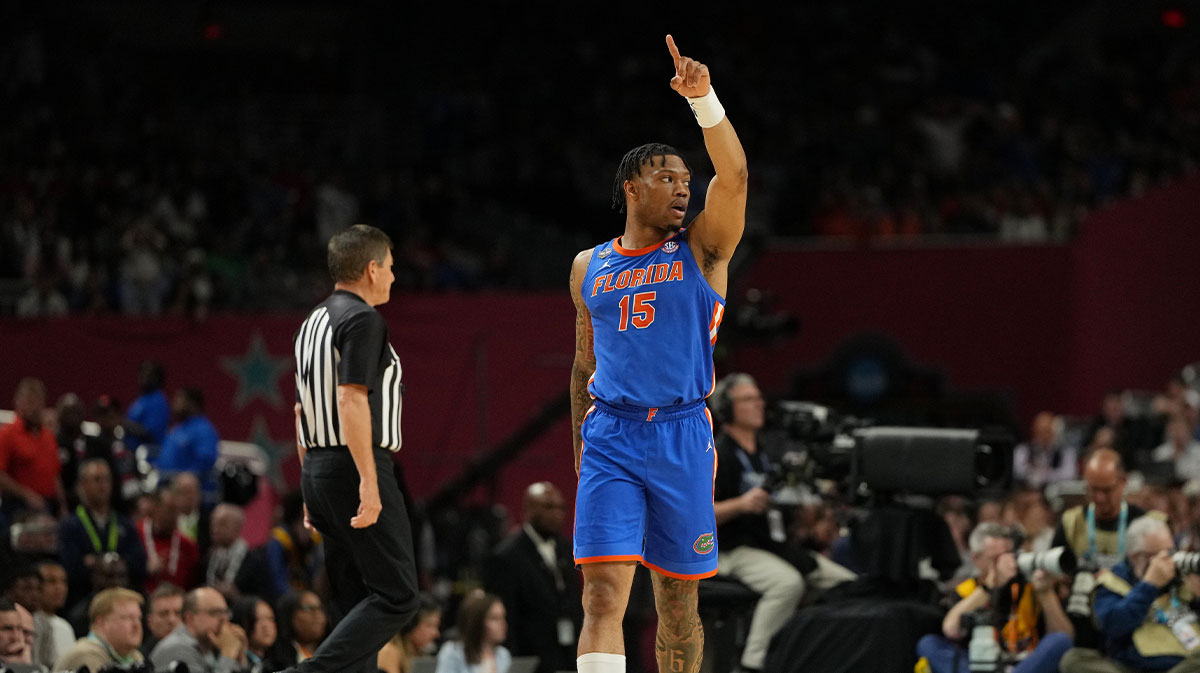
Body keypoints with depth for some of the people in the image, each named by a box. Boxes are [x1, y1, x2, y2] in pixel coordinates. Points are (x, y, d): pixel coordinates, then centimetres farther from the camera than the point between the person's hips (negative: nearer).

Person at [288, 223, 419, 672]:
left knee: (358, 603, 10)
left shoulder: (313, 323, 18)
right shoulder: (363, 319, -10)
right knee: (397, 597, -9)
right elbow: (351, 399, -21)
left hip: (317, 468, 10)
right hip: (356, 467, -10)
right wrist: (369, 482, -24)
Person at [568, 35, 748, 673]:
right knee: (603, 595, -13)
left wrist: (703, 98, -24)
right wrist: (579, 444, 13)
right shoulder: (589, 267, 12)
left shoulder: (701, 250, 5)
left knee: (678, 600, 8)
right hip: (610, 436, 0)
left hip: (681, 435, 0)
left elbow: (734, 174, -13)